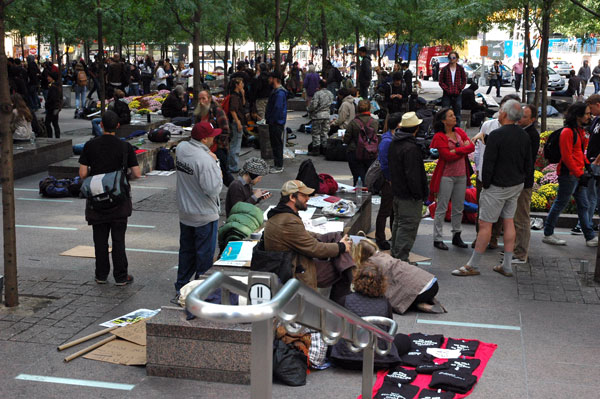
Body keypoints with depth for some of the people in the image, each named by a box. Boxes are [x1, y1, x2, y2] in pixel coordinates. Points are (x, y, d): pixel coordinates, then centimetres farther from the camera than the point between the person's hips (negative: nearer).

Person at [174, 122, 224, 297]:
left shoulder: (181, 148, -4)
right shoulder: (205, 160, -28)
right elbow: (213, 189, -28)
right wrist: (216, 165, -15)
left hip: (184, 213, 8)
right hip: (204, 216, -8)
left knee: (186, 250, 21)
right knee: (204, 254, 7)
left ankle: (181, 287, 31)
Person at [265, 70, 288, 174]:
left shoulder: (280, 93, -19)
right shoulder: (275, 91, 14)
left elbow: (277, 108, -23)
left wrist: (271, 120, -17)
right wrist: (268, 119, 14)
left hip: (277, 123, -10)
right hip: (274, 122, 10)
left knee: (277, 144, -4)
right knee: (274, 143, 15)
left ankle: (279, 166, 2)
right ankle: (277, 164, 23)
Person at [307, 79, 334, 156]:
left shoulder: (318, 94, -16)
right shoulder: (330, 94, 5)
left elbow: (313, 105, -17)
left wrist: (309, 111, -1)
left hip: (317, 116, -6)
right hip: (327, 115, 6)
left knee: (316, 133, 1)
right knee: (325, 133, 13)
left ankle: (316, 150, 1)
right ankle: (324, 149, 16)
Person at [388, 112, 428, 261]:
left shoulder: (394, 143, 9)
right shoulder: (411, 148, -22)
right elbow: (413, 175, -24)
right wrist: (419, 195, -17)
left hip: (397, 192, 10)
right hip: (409, 197, -10)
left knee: (398, 224, 21)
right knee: (408, 228, -4)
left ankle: (395, 256, 31)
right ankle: (401, 260, -2)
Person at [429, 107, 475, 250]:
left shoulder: (459, 132, 9)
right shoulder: (439, 137, -9)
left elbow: (472, 146, -3)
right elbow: (448, 156, -18)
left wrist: (456, 150, -16)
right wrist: (464, 149, -8)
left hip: (461, 175, 6)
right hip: (446, 176, -6)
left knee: (459, 208, 12)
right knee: (442, 208, -1)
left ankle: (456, 236, 23)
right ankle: (438, 239, 5)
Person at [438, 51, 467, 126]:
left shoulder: (460, 69, 5)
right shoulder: (444, 69, 2)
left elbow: (464, 80, 10)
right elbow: (441, 82, 2)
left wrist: (460, 88, -3)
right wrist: (446, 89, -9)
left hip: (457, 94, 1)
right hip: (447, 94, -1)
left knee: (457, 114, 7)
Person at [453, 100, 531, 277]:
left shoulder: (496, 135, -19)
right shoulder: (524, 136, 5)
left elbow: (488, 164, -18)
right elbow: (528, 164, 11)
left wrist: (485, 185, -7)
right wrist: (519, 180, 19)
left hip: (497, 187, -7)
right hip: (516, 186, 7)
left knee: (485, 224, -1)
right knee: (508, 222, 12)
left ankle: (473, 265, 5)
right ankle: (507, 266, 16)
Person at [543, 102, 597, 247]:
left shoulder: (580, 130, 13)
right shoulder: (567, 132, -16)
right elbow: (566, 156, -20)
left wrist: (587, 165, 10)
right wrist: (580, 174, -19)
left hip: (578, 174, 10)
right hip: (568, 174, -10)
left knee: (583, 205, 12)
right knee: (560, 204, 0)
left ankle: (591, 237, 18)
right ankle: (548, 234, 12)